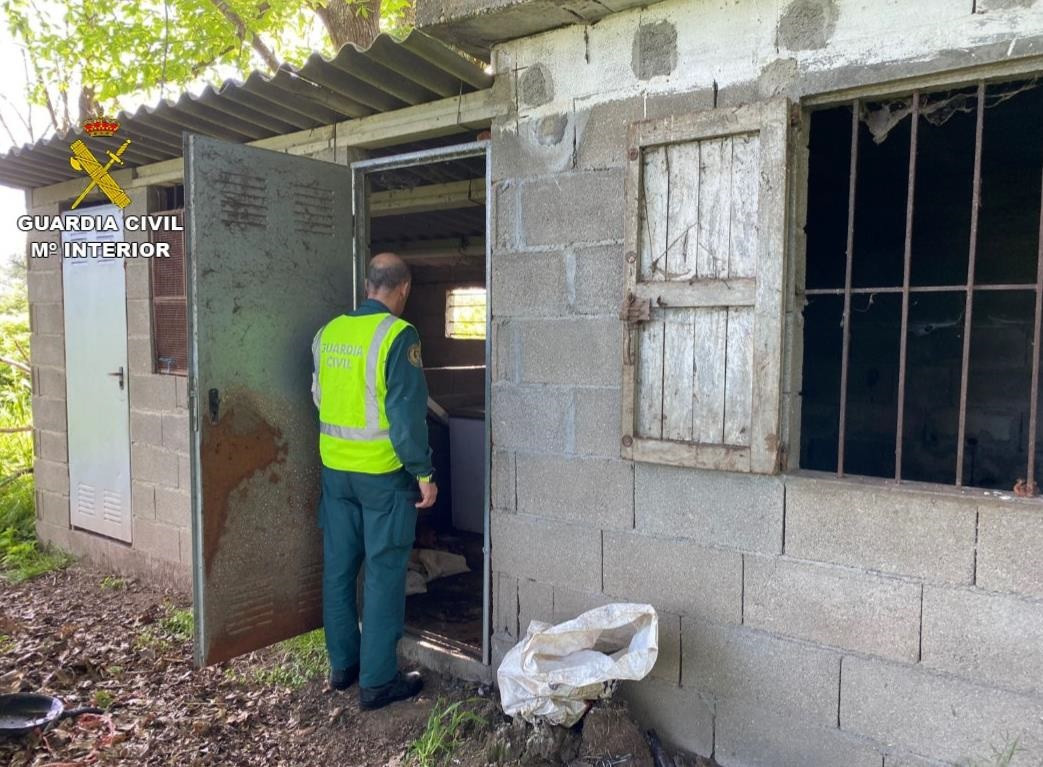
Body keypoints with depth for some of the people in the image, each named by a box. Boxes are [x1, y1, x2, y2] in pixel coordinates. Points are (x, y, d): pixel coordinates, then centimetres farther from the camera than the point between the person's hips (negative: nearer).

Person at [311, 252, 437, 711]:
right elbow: (407, 414, -17)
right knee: (383, 575, 3)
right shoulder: (398, 335, -15)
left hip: (334, 469, 6)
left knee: (338, 569, 15)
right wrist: (424, 473, -10)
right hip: (382, 473, -6)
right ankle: (377, 681, 11)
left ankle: (342, 665, 28)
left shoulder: (328, 332, 5)